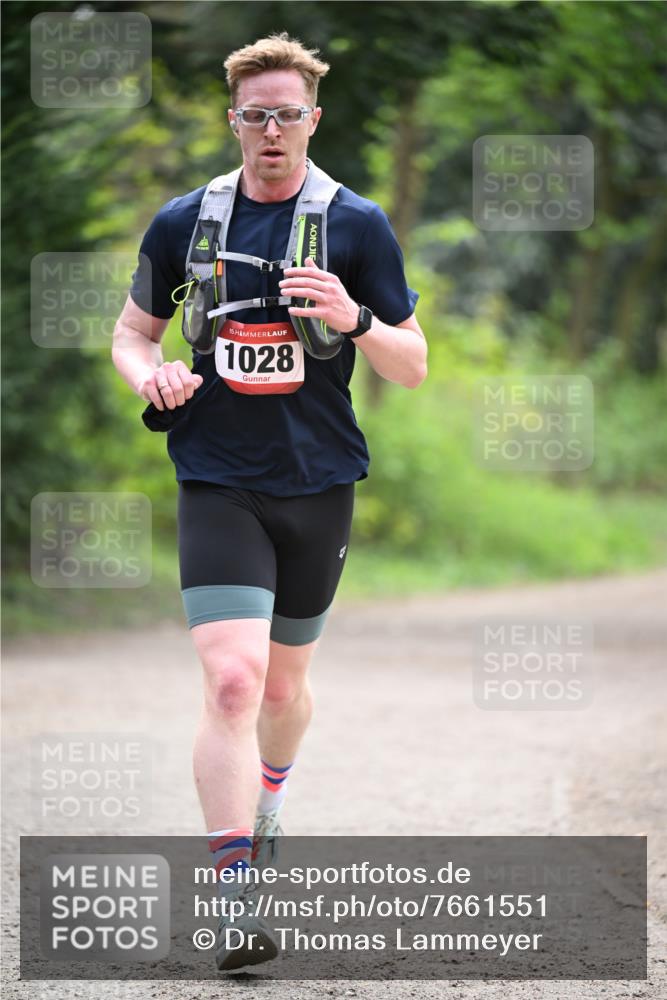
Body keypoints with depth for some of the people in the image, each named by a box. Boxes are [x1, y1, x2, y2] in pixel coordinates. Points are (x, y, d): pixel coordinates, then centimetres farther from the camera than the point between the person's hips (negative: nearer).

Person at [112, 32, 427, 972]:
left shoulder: (358, 225, -1)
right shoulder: (184, 221, 2)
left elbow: (413, 367, 1)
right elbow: (132, 331, 15)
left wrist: (354, 321, -19)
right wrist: (153, 375, -8)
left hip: (319, 486, 1)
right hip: (217, 485, -1)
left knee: (284, 688, 15)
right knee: (232, 682, -17)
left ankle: (265, 798, 48)